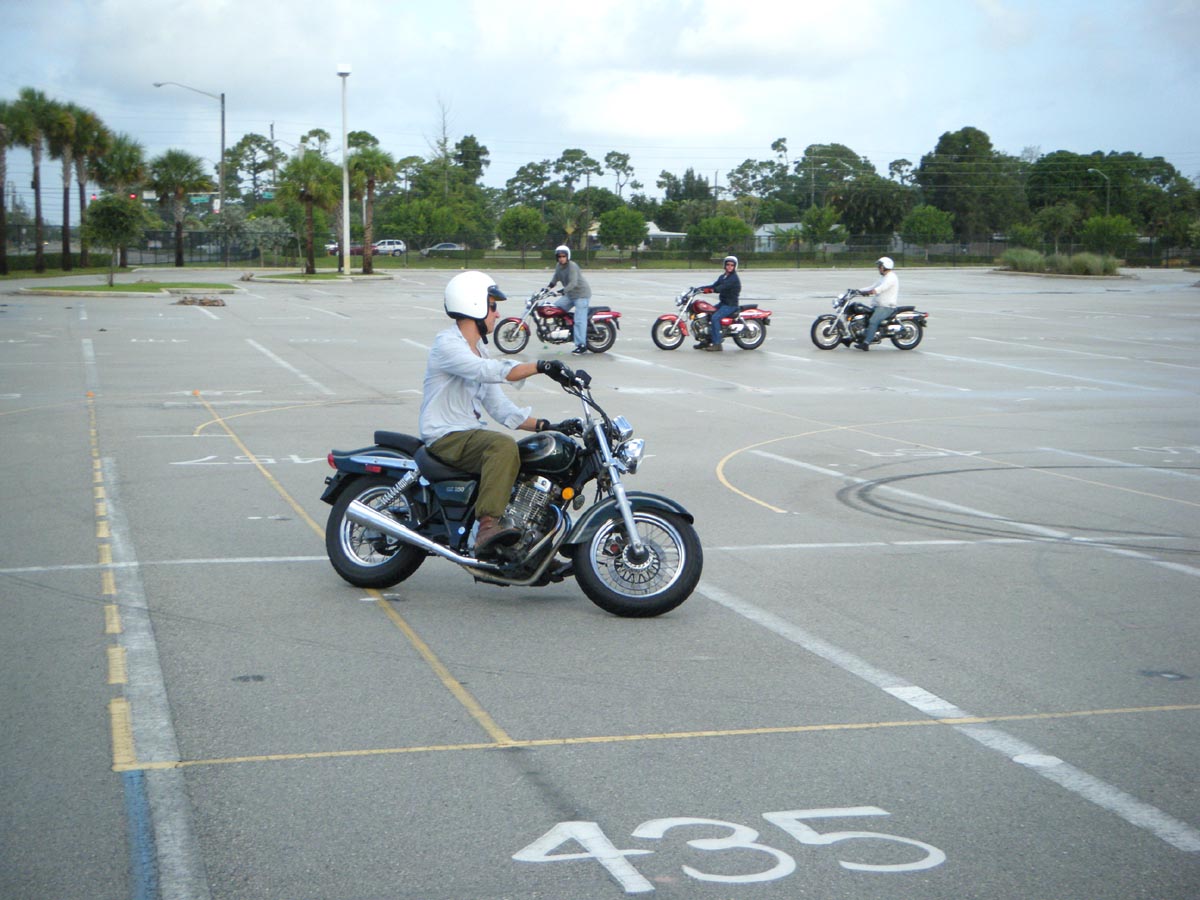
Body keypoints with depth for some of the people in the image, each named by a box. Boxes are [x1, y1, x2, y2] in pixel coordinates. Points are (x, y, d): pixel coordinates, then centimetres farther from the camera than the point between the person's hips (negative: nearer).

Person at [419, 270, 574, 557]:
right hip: (445, 437, -10)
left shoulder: (478, 350, 18)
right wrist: (541, 366, -39)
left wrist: (544, 425, 2)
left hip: (471, 434, 10)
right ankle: (488, 527, -44)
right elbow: (488, 371, -31)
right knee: (504, 446, -35)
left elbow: (498, 406, 15)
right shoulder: (447, 344, -12)